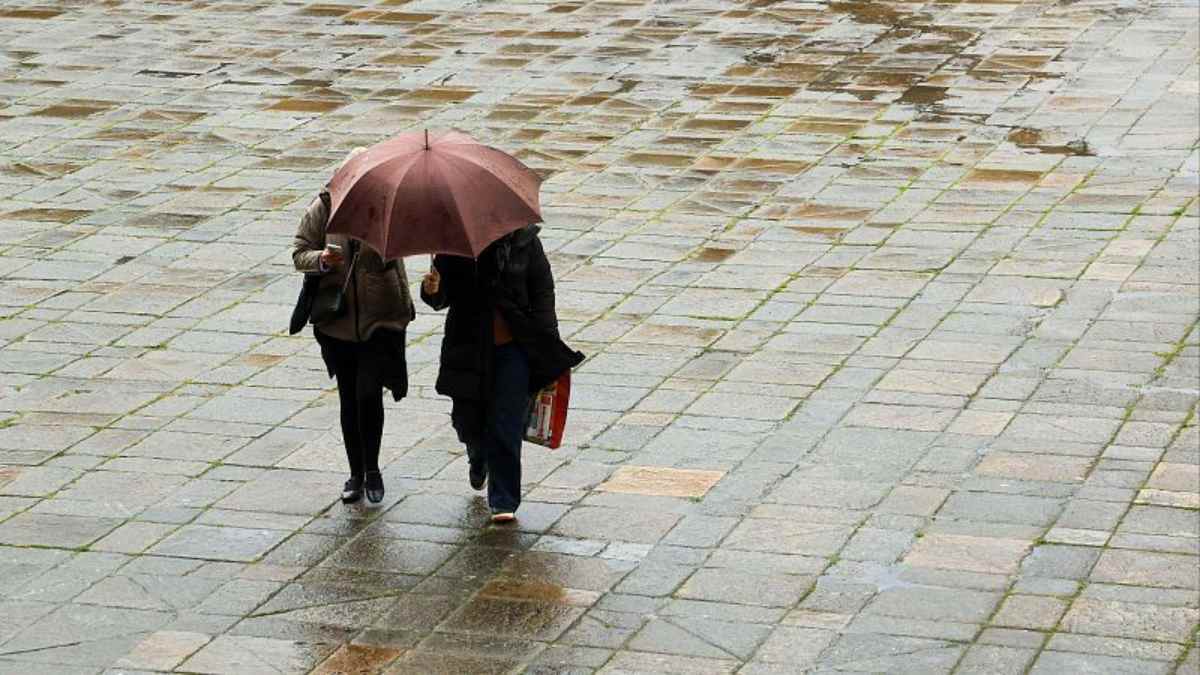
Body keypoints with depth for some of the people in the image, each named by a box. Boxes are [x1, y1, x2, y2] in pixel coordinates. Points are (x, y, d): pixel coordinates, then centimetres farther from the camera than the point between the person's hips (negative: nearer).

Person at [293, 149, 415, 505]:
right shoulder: (323, 208, -2)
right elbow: (299, 252, 1)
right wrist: (320, 259, -20)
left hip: (381, 319, -2)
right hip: (338, 320, 2)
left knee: (369, 393, -9)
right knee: (348, 398, 11)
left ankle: (372, 469, 11)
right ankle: (356, 474, 25)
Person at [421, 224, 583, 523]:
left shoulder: (523, 240, -4)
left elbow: (542, 291, 0)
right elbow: (442, 297, 1)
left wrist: (547, 345, -5)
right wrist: (432, 291, -23)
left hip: (513, 348, -2)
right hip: (469, 350, 2)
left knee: (506, 426, -5)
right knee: (468, 421, 11)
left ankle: (503, 502, 5)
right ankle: (479, 461, 47)